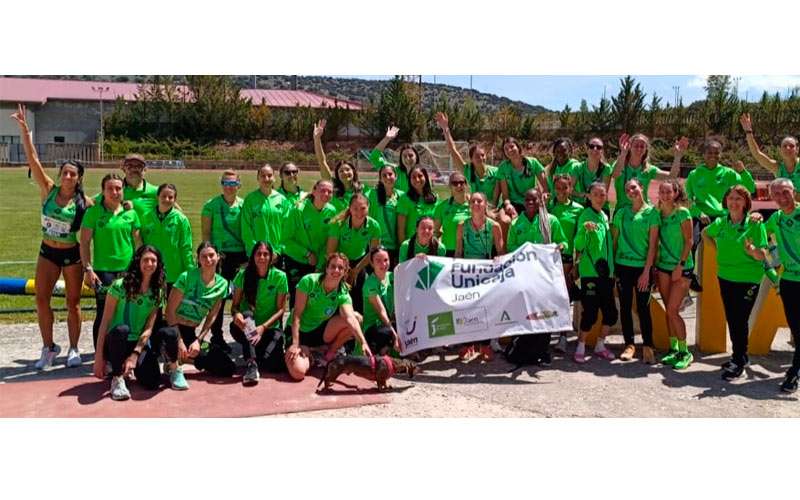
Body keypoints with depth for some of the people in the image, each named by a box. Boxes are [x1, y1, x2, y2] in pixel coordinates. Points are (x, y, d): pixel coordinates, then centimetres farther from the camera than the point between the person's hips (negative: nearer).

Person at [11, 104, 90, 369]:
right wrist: (24, 129, -20)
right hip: (47, 252, 2)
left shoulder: (84, 202, -11)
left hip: (72, 255, -2)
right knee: (41, 299, 2)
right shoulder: (48, 190, -6)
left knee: (73, 303, 6)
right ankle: (48, 348, 16)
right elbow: (32, 159, -12)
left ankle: (74, 349, 18)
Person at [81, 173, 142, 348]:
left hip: (128, 270, 3)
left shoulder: (130, 213, 7)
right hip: (103, 270, -3)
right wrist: (87, 269, -8)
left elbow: (137, 241, 12)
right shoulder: (94, 212, -2)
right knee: (104, 314, 1)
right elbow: (84, 242, -2)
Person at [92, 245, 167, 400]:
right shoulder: (120, 285, -10)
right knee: (121, 330, -38)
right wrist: (99, 356, -15)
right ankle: (117, 377, -17)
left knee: (151, 383, -22)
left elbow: (149, 328, -5)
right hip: (115, 343, -3)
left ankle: (133, 365, 14)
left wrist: (135, 355, -18)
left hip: (140, 343, 3)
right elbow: (105, 322, -11)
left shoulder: (158, 292, 1)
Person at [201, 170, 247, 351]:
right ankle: (216, 336, 13)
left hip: (241, 255, 2)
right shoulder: (211, 205, 1)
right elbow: (205, 233, 1)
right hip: (220, 256, -2)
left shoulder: (244, 205, 6)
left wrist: (249, 256, 1)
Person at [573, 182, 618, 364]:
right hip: (590, 272, -7)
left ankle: (600, 346, 24)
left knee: (610, 313, 8)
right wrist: (584, 229, -37)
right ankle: (580, 347, 9)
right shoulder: (586, 216, -9)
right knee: (590, 313, -6)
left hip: (605, 272, 7)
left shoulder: (605, 216, 13)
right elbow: (579, 245, -20)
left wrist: (612, 268, 16)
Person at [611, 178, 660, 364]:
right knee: (625, 307, 6)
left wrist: (647, 270, -10)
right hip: (622, 265, 3)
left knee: (643, 308, -1)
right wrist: (612, 265, 4)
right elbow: (614, 239, 10)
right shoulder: (621, 212, 8)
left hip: (642, 266, -3)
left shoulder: (651, 212, -1)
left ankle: (648, 346, 11)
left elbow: (653, 244, -5)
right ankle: (629, 345, 17)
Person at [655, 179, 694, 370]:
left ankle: (685, 352, 3)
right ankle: (673, 349, 19)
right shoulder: (659, 214, 5)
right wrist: (655, 264, 7)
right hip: (663, 266, 5)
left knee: (673, 311, -9)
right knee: (668, 311, 8)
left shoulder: (683, 213, -10)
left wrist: (680, 265, -13)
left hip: (681, 267, -5)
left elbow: (689, 241, -9)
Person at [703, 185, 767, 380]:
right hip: (725, 277, 5)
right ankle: (740, 356, 29)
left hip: (747, 279, -5)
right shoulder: (721, 222, 1)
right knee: (731, 319, 13)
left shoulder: (754, 224, -12)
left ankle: (739, 361, 9)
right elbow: (705, 233, 23)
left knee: (740, 320, -4)